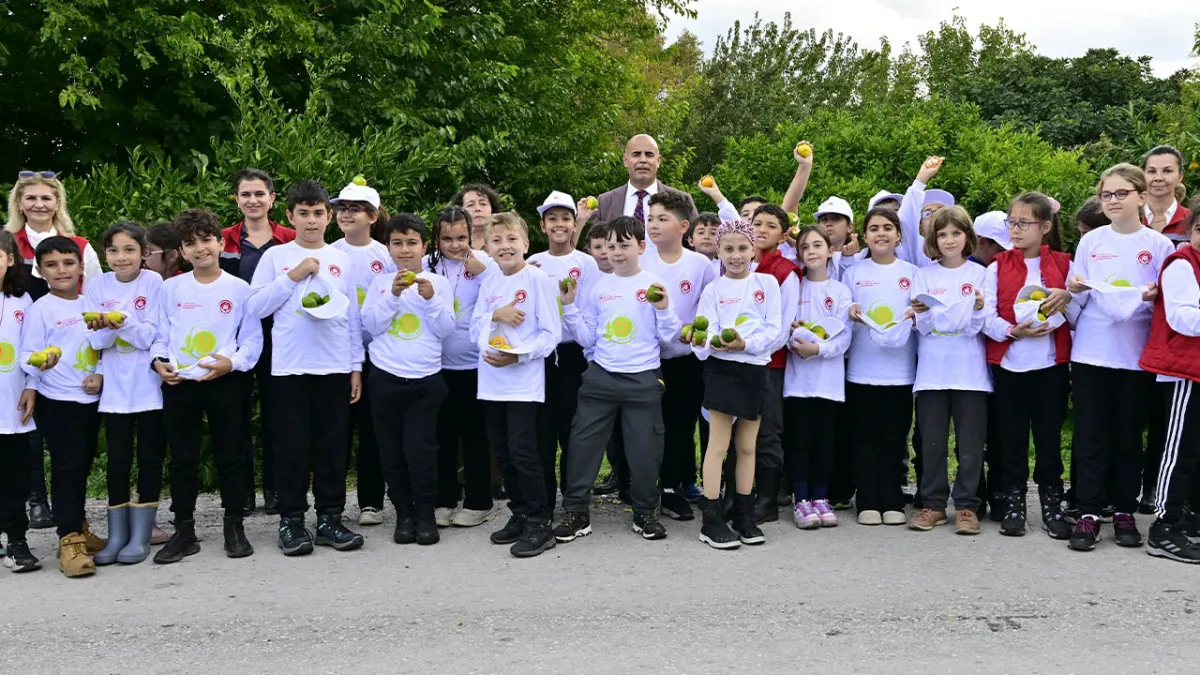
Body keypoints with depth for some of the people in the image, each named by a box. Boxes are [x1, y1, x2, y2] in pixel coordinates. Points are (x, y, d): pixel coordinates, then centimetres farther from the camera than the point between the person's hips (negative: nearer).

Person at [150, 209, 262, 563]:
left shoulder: (239, 288, -1)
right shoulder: (171, 288, 5)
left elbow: (253, 338, -1)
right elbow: (160, 334, 9)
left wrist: (233, 362, -17)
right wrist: (159, 360, -9)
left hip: (225, 382, -2)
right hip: (178, 383, 2)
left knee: (230, 455, 6)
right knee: (182, 458, 8)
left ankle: (234, 527, 18)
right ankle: (184, 531, 17)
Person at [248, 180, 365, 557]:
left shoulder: (342, 260, 10)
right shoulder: (275, 257, 4)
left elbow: (353, 316, 11)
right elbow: (256, 307, -3)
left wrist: (357, 366, 8)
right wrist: (291, 277, -11)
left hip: (336, 366, 2)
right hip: (289, 366, -2)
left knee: (332, 445, 5)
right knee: (292, 446, 1)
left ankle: (329, 518, 14)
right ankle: (291, 521, 10)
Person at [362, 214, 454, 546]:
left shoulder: (439, 282, 4)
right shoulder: (380, 282, 6)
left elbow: (445, 329, -1)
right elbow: (370, 326, -3)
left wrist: (430, 298, -15)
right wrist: (393, 294, -13)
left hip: (425, 380, -2)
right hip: (385, 378, 2)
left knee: (421, 450, -7)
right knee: (392, 451, 6)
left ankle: (426, 515, 8)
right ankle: (404, 514, 18)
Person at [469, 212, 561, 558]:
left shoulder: (537, 279, -7)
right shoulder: (488, 282, 11)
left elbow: (551, 334, -10)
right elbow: (475, 330, 9)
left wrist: (518, 355, -20)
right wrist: (495, 314, -10)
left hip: (524, 380, -6)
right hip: (491, 381, 6)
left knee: (522, 451, -9)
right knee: (502, 451, 12)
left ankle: (539, 524, 1)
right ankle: (520, 515, 25)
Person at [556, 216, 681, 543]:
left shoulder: (655, 285, -1)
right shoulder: (598, 287, 6)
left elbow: (668, 337, -1)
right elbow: (588, 338, 8)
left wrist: (663, 310, -17)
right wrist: (570, 306, 0)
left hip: (643, 380, -2)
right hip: (601, 376, 3)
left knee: (644, 449, 4)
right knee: (583, 442, 3)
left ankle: (645, 513, 22)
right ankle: (576, 513, 14)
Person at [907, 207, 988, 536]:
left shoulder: (979, 273, 4)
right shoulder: (924, 275, 7)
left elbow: (977, 326, -1)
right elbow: (923, 327, 1)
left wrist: (978, 310, -21)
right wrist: (923, 314, -19)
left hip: (970, 370, -1)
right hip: (932, 369, 1)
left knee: (970, 442, 0)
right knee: (932, 440, 4)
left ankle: (966, 505, 8)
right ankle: (933, 504, 12)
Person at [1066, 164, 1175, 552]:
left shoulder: (1159, 244, 2)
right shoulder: (1090, 242, 6)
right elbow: (1076, 300, 10)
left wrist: (1151, 296, -17)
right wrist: (1074, 290, -12)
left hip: (1136, 355, -1)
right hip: (1090, 352, 1)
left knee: (1129, 436, 7)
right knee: (1090, 436, 1)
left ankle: (1124, 512, 18)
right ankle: (1089, 514, 6)